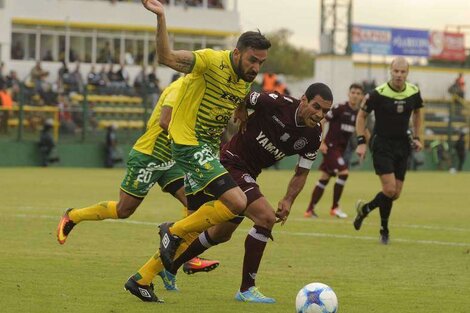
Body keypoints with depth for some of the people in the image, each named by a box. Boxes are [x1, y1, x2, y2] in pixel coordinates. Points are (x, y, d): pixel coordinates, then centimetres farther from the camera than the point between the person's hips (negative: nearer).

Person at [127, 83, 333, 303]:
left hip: (247, 175, 8)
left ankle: (169, 267, 41)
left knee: (221, 234, 22)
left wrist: (288, 200, -10)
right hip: (231, 164, -8)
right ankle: (246, 289, -15)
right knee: (266, 217, -23)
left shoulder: (313, 137, -6)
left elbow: (301, 173, 3)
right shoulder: (275, 103, -24)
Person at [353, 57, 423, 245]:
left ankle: (365, 209, 29)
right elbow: (361, 115, -3)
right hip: (382, 144, -5)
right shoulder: (378, 94, -15)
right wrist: (361, 142, -9)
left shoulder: (414, 92, -2)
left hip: (402, 145, 5)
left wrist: (416, 137, 8)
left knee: (395, 194, 4)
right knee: (389, 189, -17)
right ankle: (384, 230, 7)